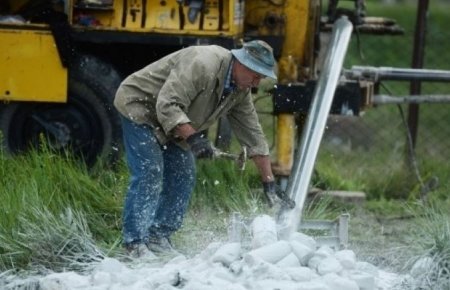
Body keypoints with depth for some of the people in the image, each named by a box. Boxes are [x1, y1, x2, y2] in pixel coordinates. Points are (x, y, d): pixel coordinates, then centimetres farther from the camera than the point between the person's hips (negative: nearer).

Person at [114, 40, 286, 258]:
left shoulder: (240, 91, -4)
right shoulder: (202, 65, -33)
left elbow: (253, 136, 1)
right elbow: (168, 105, -37)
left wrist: (269, 183, -2)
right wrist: (192, 137, -46)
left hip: (172, 123, 9)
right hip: (139, 106, -9)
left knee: (183, 175, 2)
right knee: (149, 173, -18)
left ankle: (159, 236, 7)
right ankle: (135, 242, -16)